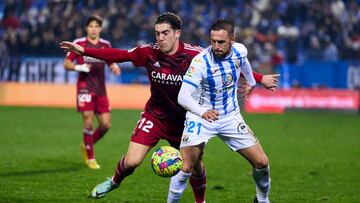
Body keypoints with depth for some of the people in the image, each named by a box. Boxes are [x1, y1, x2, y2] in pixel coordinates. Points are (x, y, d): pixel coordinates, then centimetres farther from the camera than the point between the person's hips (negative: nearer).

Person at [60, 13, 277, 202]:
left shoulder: (194, 55, -20)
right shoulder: (149, 52, -14)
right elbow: (118, 55, -4)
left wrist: (261, 79, -15)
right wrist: (83, 50, -5)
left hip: (185, 118, 0)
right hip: (155, 115, 0)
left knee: (196, 165, 4)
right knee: (132, 161, -10)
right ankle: (115, 181, 23)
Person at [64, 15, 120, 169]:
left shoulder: (105, 45, 10)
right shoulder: (78, 44, -1)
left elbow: (111, 63, 19)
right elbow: (66, 64, 2)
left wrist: (115, 67, -5)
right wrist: (78, 67, -17)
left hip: (100, 89, 4)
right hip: (85, 87, -4)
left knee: (105, 124, -1)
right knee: (88, 121, -11)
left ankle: (87, 146, 25)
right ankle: (90, 158, 2)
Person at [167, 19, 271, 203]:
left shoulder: (239, 50, -11)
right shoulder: (200, 61, -26)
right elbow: (183, 96, -32)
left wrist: (251, 81, 35)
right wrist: (202, 112, -50)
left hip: (231, 117, 4)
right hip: (201, 117, -4)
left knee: (261, 163, 1)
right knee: (186, 167, -19)